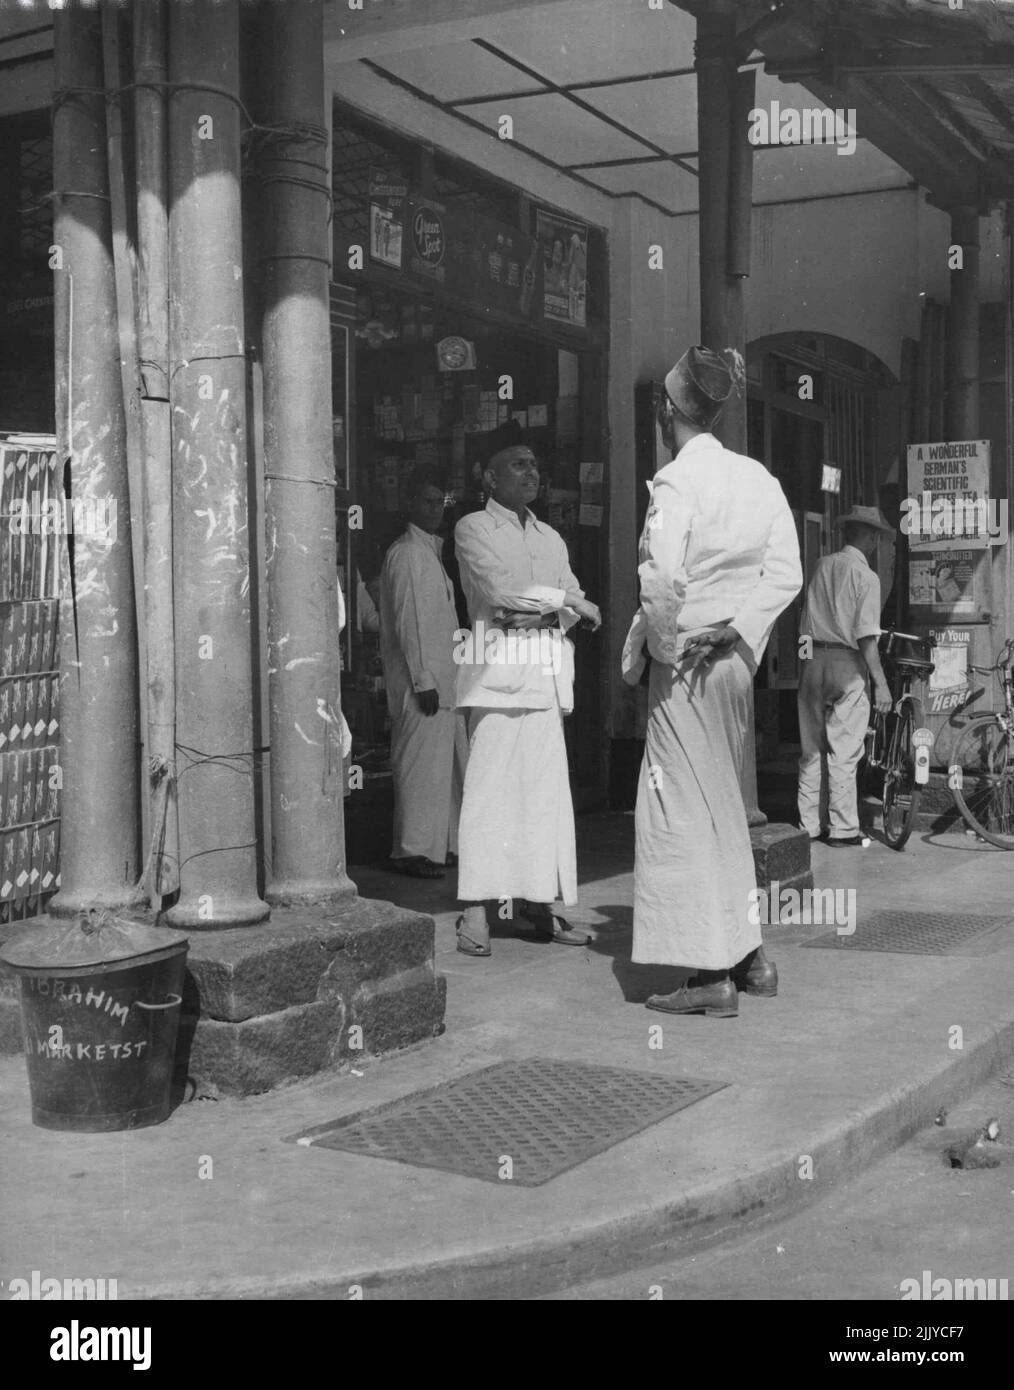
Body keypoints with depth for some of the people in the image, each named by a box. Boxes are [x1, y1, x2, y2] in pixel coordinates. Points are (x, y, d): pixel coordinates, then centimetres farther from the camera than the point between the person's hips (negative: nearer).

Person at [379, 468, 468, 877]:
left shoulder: (432, 552, 19)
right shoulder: (406, 553, -10)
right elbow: (408, 622, -16)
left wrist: (447, 679, 17)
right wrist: (423, 680, -18)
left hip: (442, 680, 10)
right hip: (421, 681, -10)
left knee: (449, 763, 11)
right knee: (421, 764, -7)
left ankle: (444, 844, 18)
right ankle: (413, 851, -1)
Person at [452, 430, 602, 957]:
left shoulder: (550, 537, 23)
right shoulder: (473, 528, 4)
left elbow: (575, 606, 13)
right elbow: (500, 590, -11)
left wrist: (540, 613, -8)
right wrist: (563, 600, -1)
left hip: (547, 675, 6)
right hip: (497, 671, -6)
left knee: (546, 790, 2)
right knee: (489, 788, -8)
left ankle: (538, 902, 6)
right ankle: (475, 910, -7)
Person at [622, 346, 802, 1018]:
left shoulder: (677, 480, -13)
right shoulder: (759, 477, 8)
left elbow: (663, 577, -25)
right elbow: (786, 575, 2)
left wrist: (651, 646, -11)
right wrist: (734, 630, -4)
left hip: (684, 663, -7)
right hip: (736, 658, 8)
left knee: (684, 807, 0)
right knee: (723, 801, 19)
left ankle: (712, 973, 2)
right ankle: (749, 953, 25)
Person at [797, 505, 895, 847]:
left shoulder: (822, 565, 8)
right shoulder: (866, 576, -8)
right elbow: (866, 637, -13)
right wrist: (881, 683, -10)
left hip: (812, 659, 5)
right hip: (846, 663, -5)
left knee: (810, 748, 10)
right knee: (844, 752, 0)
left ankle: (809, 825, 16)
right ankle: (842, 829, 4)